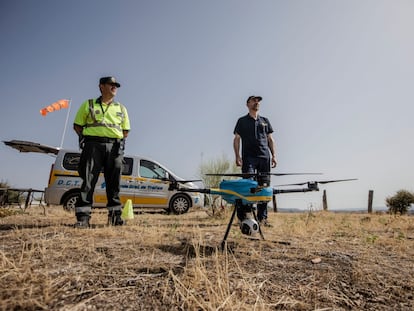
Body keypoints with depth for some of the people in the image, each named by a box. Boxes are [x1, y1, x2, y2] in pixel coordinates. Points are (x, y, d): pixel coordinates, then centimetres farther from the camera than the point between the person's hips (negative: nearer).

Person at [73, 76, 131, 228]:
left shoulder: (121, 108, 19)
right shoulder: (88, 104, 13)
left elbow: (126, 130, 19)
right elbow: (77, 125, 13)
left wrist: (117, 142, 4)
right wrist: (87, 139, 0)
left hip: (114, 147, 2)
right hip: (93, 145, -2)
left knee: (114, 182, 2)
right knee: (88, 180, -8)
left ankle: (115, 215, 10)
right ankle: (83, 216, -4)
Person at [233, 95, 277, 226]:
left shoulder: (265, 121, 23)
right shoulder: (242, 121, 14)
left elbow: (270, 139, 20)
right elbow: (236, 139, 7)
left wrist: (274, 155, 8)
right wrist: (237, 156, -6)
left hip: (264, 157, 3)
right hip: (248, 157, -3)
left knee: (264, 187, 0)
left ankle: (262, 217, 7)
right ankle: (243, 215, -11)